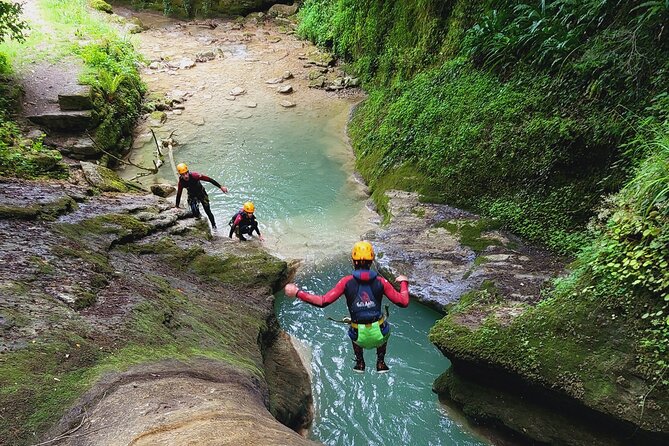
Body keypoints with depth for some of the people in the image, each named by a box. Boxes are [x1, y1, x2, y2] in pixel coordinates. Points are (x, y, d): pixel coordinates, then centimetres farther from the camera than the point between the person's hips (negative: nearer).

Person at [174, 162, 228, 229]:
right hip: (192, 195, 1)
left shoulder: (194, 175, -33)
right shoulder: (181, 182, -25)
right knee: (195, 213, -16)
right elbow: (178, 194, -11)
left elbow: (209, 179, -30)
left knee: (208, 211, 2)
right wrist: (177, 205, -1)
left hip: (201, 193, -1)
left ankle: (214, 225, 25)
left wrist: (221, 187, -31)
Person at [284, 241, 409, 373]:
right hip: (379, 335, 0)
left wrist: (297, 293, -7)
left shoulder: (347, 282, -10)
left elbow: (323, 301, -15)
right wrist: (404, 282, 14)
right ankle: (381, 363, 37)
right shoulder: (381, 281, -8)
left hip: (360, 337, 0)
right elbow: (403, 302, -4)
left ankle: (360, 363, 41)